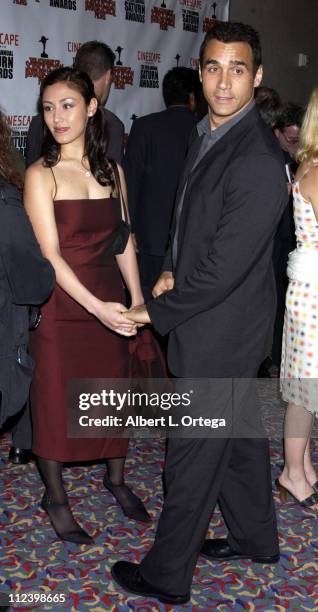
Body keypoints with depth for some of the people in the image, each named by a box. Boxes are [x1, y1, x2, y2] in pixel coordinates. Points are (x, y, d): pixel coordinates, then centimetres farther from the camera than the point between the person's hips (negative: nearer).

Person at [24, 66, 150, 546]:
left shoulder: (112, 172, 6)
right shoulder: (41, 175, -9)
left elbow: (123, 241, 11)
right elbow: (50, 254, -16)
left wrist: (137, 299, 2)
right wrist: (96, 306, -24)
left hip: (110, 304, 5)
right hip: (61, 305, -4)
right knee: (56, 398, 7)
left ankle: (116, 479, 37)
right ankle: (55, 497, 28)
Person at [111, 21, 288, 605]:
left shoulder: (258, 162, -26)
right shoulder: (209, 132, 6)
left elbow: (223, 268, -26)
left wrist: (157, 311, -13)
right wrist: (172, 271, 1)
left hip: (219, 333, -9)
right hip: (224, 323, 9)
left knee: (191, 457, 5)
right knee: (239, 435, 23)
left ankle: (167, 575, 25)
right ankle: (256, 538, 44)